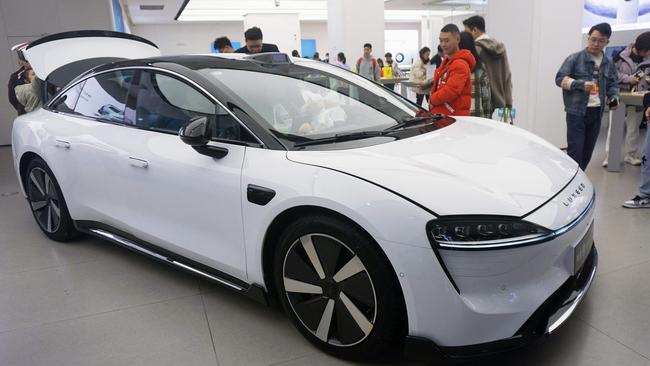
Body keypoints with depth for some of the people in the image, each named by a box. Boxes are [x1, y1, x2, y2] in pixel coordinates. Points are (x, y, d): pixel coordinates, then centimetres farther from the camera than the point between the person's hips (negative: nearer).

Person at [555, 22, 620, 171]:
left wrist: (614, 97, -2)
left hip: (596, 113, 5)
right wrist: (581, 84, -23)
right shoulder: (575, 59, -5)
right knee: (575, 150, -7)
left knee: (588, 150, 11)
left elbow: (613, 84, 19)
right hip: (577, 111, -5)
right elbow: (560, 78, -9)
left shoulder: (609, 64, 10)